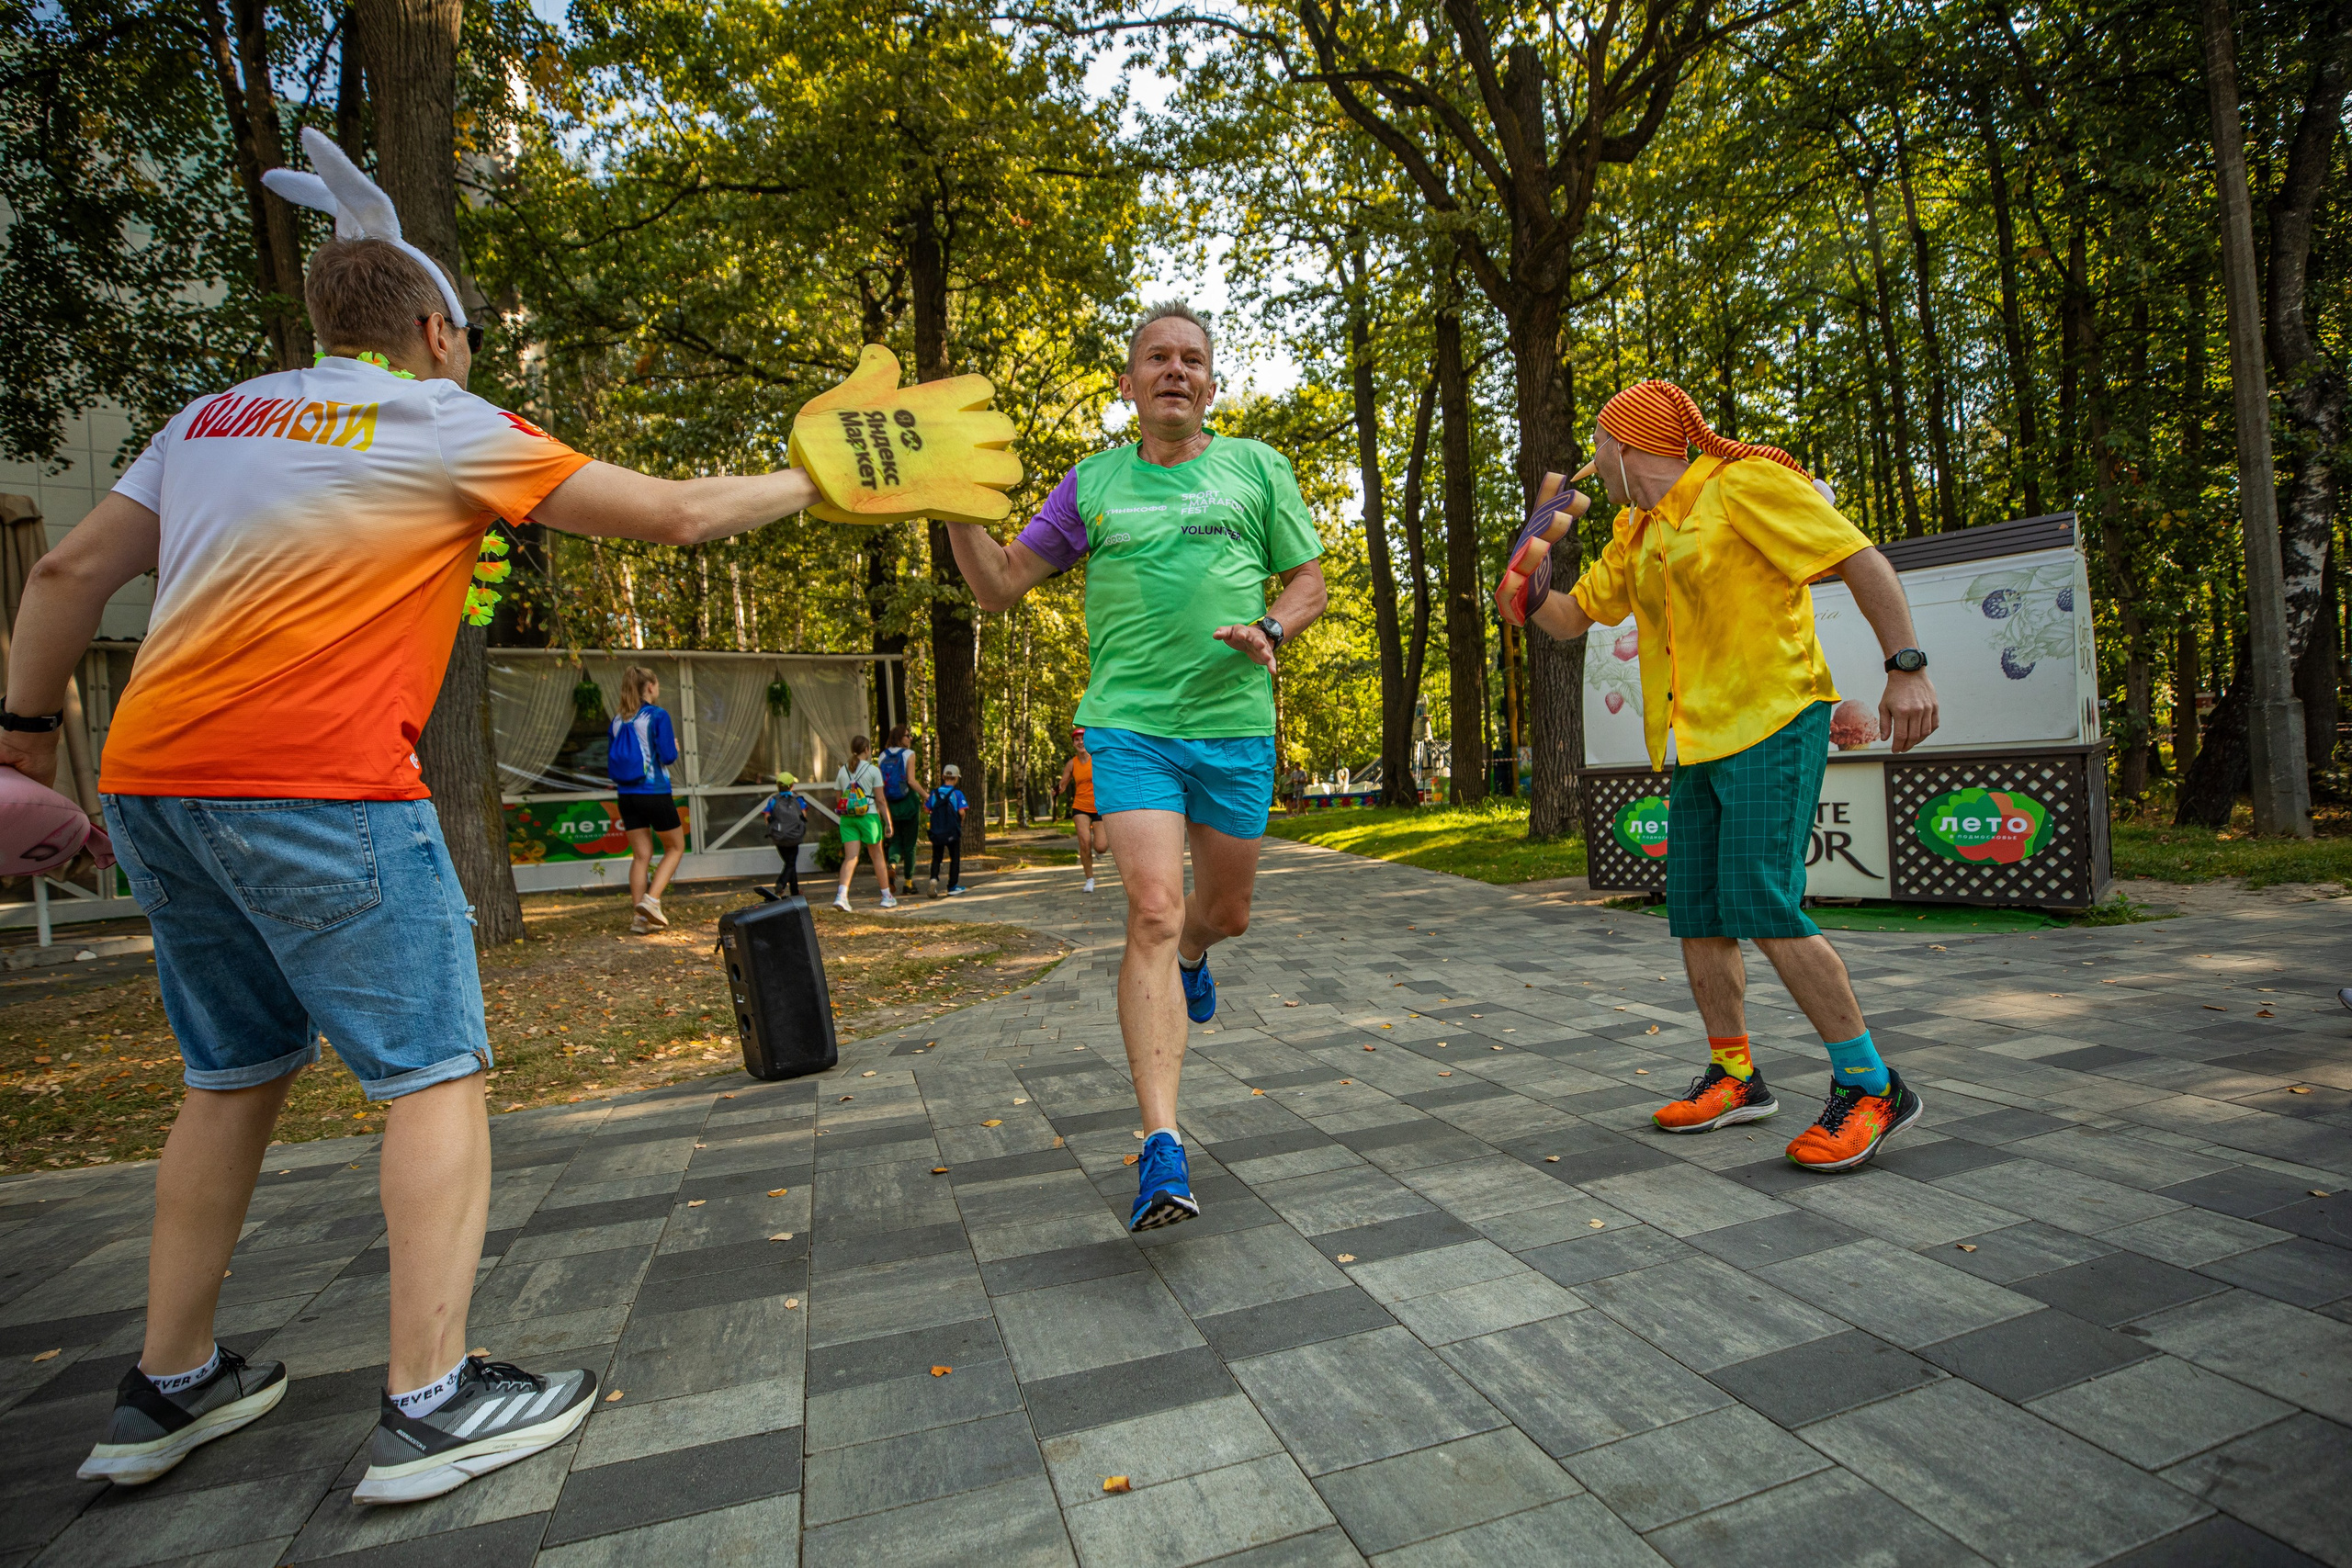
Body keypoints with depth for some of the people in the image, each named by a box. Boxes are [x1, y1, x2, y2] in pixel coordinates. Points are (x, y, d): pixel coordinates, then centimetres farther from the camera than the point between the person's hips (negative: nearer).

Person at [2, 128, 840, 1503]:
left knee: (238, 1073, 18)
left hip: (152, 777, 8)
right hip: (317, 785, -8)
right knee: (437, 1071, -1)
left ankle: (168, 1390, 27)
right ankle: (431, 1405, 1)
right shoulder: (450, 428, 0)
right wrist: (809, 482, 14)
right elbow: (677, 512, 0)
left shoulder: (212, 417, 18)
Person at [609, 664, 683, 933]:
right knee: (675, 847, 12)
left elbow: (611, 761, 11)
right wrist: (675, 747, 7)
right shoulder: (658, 715, -9)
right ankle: (651, 899, -5)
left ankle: (638, 917, 8)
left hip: (627, 796, 5)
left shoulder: (618, 721, 8)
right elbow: (668, 756, -13)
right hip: (655, 793, -5)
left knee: (641, 855, 11)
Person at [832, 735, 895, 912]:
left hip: (847, 818, 3)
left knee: (850, 857, -1)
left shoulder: (842, 771, 7)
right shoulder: (873, 770, -5)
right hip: (868, 817, -3)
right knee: (877, 856, 9)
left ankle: (841, 895, -20)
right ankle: (887, 896, 18)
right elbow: (880, 799, -7)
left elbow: (839, 799, 10)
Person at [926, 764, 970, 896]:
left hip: (936, 832, 3)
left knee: (936, 858, 12)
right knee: (955, 858, 10)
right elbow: (961, 812, -15)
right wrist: (961, 821, 4)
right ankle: (952, 886, 12)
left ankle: (934, 877, -14)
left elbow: (927, 810, 1)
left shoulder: (934, 793, 2)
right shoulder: (957, 793, -7)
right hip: (952, 832, -2)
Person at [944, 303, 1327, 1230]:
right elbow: (999, 587, 10)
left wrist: (1270, 630, -9)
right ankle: (1162, 1151, -12)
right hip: (1129, 726, -1)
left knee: (1224, 912, 16)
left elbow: (1308, 581, 12)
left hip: (1236, 726, 2)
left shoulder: (1256, 468, 9)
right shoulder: (1092, 485, 9)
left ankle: (1193, 954, 56)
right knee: (1152, 913, -16)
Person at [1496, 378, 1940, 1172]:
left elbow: (1862, 561, -8)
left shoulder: (1744, 483, -5)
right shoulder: (1636, 536, 18)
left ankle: (1870, 1086, -3)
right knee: (1697, 917, 6)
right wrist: (1530, 590, 3)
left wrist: (1907, 667, -17)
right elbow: (1573, 617, 25)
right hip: (1696, 746, 8)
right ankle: (1735, 1076, 21)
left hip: (1770, 724, -8)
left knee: (1761, 905, -17)